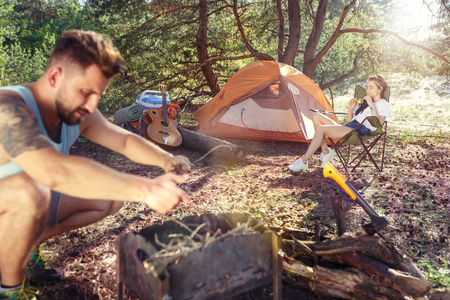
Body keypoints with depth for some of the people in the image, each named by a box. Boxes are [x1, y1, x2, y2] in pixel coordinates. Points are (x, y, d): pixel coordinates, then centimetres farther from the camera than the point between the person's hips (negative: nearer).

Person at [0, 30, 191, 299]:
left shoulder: (79, 115, -8)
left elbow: (125, 140, -1)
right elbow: (55, 172, -49)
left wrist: (165, 160, -21)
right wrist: (145, 189, -50)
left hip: (26, 208, 7)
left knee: (111, 196, 1)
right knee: (28, 190, -39)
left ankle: (28, 249, 9)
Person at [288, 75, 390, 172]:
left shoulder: (384, 104, 9)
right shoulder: (363, 102, 30)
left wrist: (372, 106, -13)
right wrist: (350, 108, 8)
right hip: (348, 127, 9)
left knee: (320, 128, -26)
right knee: (316, 116, -4)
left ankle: (303, 161, -25)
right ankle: (325, 151, -7)